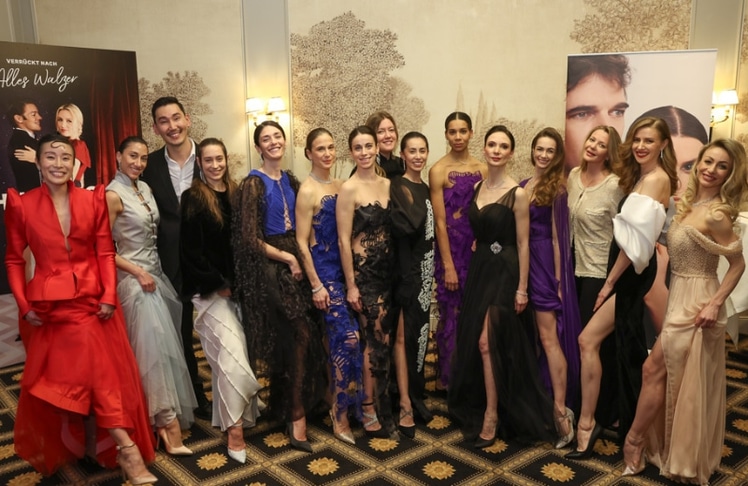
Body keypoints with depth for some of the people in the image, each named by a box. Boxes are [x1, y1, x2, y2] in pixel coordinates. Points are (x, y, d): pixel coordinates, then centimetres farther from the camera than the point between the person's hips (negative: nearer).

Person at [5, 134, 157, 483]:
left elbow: (105, 252, 2)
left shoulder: (94, 200, 1)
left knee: (103, 371, -4)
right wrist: (23, 305, -4)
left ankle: (117, 448, 10)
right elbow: (14, 260, 5)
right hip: (49, 305, 0)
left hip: (93, 301, 0)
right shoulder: (21, 205, -1)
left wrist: (110, 295, -9)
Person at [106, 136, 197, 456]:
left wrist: (152, 271, 9)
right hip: (134, 278, -7)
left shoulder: (145, 188, 10)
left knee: (163, 343, 10)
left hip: (156, 273, 8)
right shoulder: (112, 195, -12)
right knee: (155, 347, -9)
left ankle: (161, 415, 25)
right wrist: (138, 273, -15)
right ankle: (167, 421, -3)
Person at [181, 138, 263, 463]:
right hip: (211, 289, -5)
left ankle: (238, 414, 26)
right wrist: (218, 284, -11)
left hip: (239, 286, 5)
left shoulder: (236, 193, 9)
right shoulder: (193, 198, -5)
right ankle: (234, 428, 1)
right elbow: (191, 251, -9)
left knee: (241, 353, 8)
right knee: (231, 356, -10)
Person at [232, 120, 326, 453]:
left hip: (293, 262, 6)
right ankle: (296, 414, 0)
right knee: (300, 334, -13)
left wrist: (298, 258, 1)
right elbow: (250, 239, -13)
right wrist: (288, 258, -10)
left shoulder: (291, 181, 12)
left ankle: (285, 405, 25)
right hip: (268, 267, -6)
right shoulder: (253, 184, -8)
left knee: (295, 337, 6)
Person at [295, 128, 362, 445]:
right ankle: (340, 416, 1)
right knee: (349, 336, -11)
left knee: (338, 337, 10)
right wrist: (316, 286, -14)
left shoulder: (339, 186, 11)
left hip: (343, 267, 7)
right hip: (323, 269, -7)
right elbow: (301, 242, -11)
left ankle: (339, 404, 26)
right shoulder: (307, 190, -10)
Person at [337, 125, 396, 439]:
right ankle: (373, 413, 12)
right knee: (378, 342, -2)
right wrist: (351, 285, -13)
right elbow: (344, 241, -12)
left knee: (378, 341, 12)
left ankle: (375, 406, 27)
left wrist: (397, 270, 9)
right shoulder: (349, 189, -11)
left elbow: (393, 229, 12)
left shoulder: (388, 185, 8)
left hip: (387, 270, 6)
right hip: (363, 272, -6)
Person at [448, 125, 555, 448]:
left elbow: (522, 243, -12)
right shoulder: (477, 188, 7)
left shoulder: (517, 194, -12)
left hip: (503, 271, -7)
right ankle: (477, 408, 29)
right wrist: (473, 267, 13)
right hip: (479, 268, 7)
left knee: (487, 341, -9)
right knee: (472, 341, 12)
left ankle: (492, 415, 6)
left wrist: (522, 287, -12)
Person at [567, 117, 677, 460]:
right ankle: (629, 419, 30)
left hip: (632, 272, -10)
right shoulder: (640, 176, 14)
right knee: (629, 345, 16)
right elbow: (631, 234, 12)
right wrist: (612, 279, 7)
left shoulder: (657, 178, -16)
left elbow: (636, 237, -20)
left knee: (588, 340, -11)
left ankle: (586, 422, -3)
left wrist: (610, 282, -15)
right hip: (630, 271, 10)